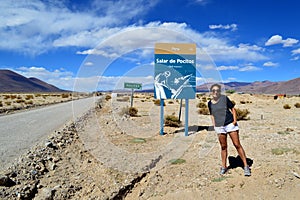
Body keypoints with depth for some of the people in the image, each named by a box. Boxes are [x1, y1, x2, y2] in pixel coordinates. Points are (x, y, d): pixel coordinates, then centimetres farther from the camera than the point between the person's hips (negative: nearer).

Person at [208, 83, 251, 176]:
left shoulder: (224, 98, -1)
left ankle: (246, 166, 8)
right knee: (223, 147, 8)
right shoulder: (210, 103, 7)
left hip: (230, 124, -2)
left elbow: (232, 109, 4)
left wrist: (235, 120, -6)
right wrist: (214, 125, 7)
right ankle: (224, 166, 23)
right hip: (219, 127, 2)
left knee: (237, 145, -1)